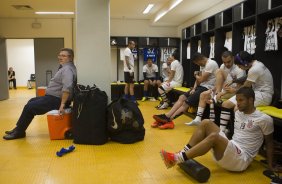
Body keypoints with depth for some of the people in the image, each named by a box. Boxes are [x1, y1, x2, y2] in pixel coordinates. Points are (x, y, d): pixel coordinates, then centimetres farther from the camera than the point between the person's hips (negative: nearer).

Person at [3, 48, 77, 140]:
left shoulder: (67, 69, -21)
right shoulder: (65, 67, 14)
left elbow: (67, 87, -35)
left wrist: (62, 104, -34)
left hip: (55, 100, -11)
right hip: (53, 97, 11)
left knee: (29, 107, -5)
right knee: (31, 101, 21)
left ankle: (19, 132, 13)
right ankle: (19, 128, 27)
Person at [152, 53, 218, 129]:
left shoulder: (211, 64, -16)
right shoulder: (203, 65, 17)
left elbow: (201, 79, -18)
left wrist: (196, 75, 4)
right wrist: (194, 88, -2)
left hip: (207, 88, -10)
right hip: (201, 86, 10)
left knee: (186, 103, -17)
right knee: (182, 97, -5)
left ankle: (168, 119, -15)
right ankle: (166, 116, -12)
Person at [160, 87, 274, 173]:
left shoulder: (264, 119, -8)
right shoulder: (237, 113, 13)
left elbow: (269, 143, -1)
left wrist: (270, 166, -3)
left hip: (242, 159, -7)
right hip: (231, 150, 7)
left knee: (214, 136, -33)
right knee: (206, 123, -8)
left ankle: (177, 159, -31)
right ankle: (184, 153, -15)